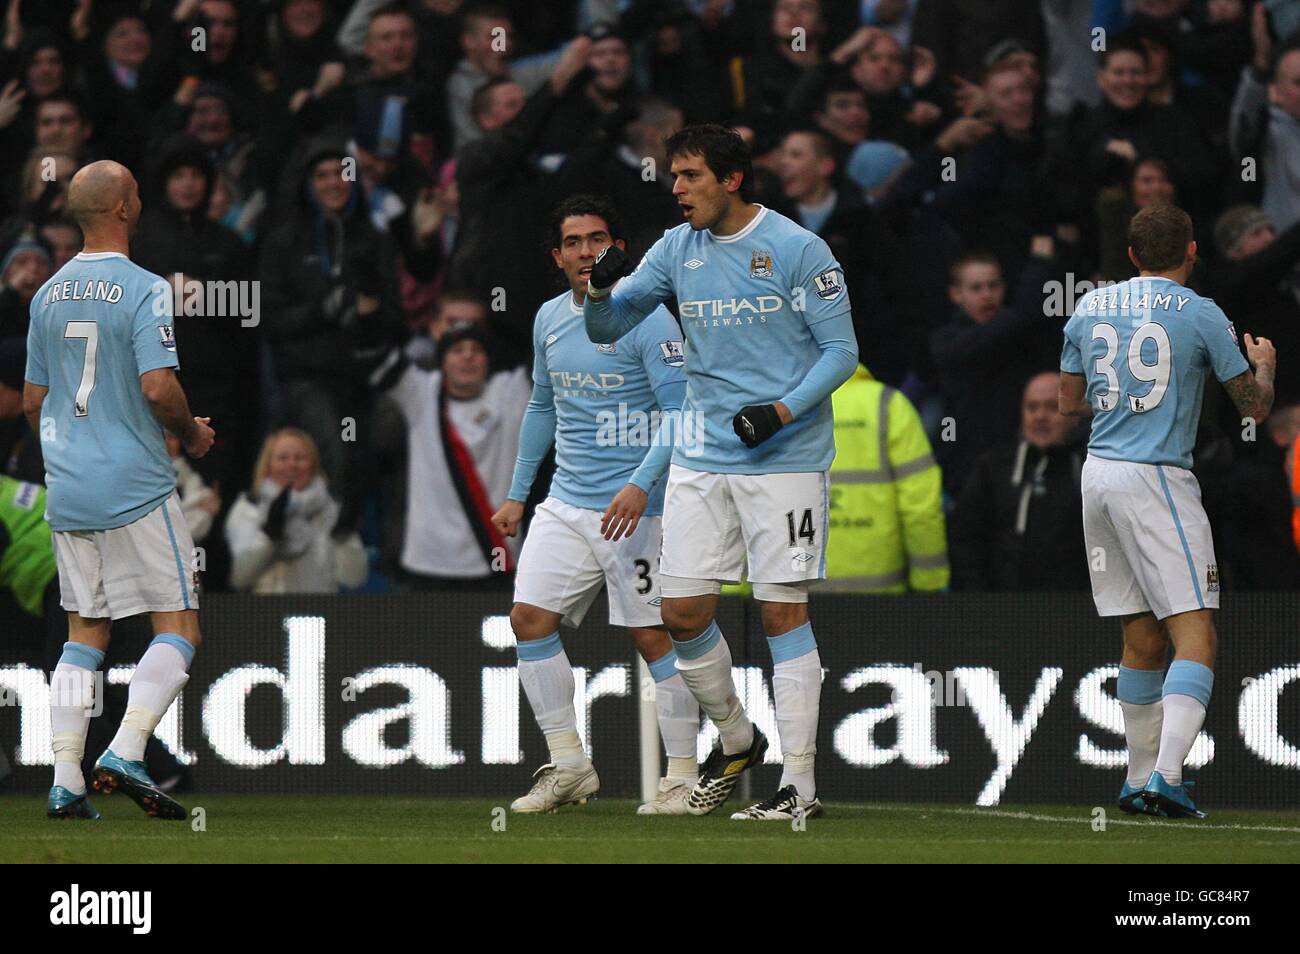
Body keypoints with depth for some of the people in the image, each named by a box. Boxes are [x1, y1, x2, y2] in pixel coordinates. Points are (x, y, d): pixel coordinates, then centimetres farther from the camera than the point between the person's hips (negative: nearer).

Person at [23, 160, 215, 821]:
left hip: (67, 491, 7)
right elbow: (158, 388, -20)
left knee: (85, 635, 12)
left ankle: (66, 782, 5)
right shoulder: (142, 290, -11)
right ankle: (125, 754, -15)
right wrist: (192, 435, -1)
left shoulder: (48, 294, 10)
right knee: (177, 629, 0)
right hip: (136, 488, -7)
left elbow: (32, 401, 15)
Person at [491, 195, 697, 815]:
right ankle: (568, 767, 7)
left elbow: (681, 410, -16)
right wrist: (517, 494, 23)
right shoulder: (549, 319, 11)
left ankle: (683, 775, 1)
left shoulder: (646, 319, -11)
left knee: (652, 636, -7)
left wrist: (641, 484, -27)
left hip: (634, 507, -7)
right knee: (529, 618, -1)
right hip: (565, 502, 7)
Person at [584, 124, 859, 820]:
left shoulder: (797, 249, -7)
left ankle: (800, 784, -1)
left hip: (784, 456, -5)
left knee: (782, 611, -6)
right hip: (702, 459, 5)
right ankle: (736, 741, 26)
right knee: (683, 612, 2)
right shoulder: (677, 250, 8)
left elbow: (841, 350, -6)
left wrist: (782, 411, -19)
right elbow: (605, 330, 13)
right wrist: (601, 288, -10)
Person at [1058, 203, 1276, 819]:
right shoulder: (1199, 315, -5)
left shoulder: (1089, 310, 10)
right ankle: (1166, 775, -24)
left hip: (1098, 472, 6)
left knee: (1142, 638, 14)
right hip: (1158, 479, -6)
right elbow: (1254, 405, 4)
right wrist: (1264, 363, 25)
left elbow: (1070, 402, 21)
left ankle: (1140, 781, 18)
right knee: (1196, 637, -8)